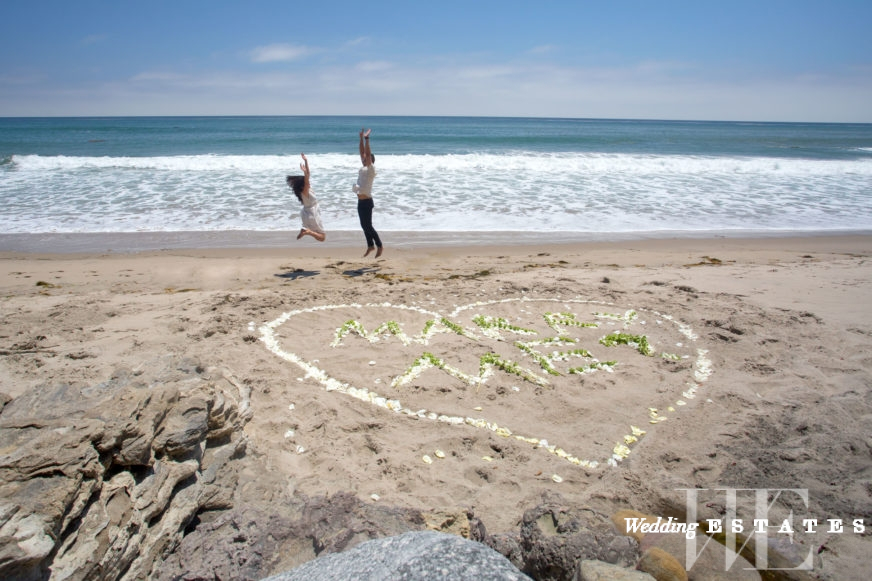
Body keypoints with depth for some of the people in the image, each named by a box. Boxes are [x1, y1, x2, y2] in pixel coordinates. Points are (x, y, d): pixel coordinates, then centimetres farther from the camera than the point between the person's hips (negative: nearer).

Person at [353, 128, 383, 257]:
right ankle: (370, 245, 24)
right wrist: (361, 138, 4)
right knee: (364, 226, 13)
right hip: (360, 202, 8)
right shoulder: (363, 168, 10)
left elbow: (368, 154, -20)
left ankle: (379, 246, 6)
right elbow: (362, 152, 10)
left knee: (368, 226, -4)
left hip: (367, 202, -8)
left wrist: (367, 139, -20)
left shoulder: (371, 169, -10)